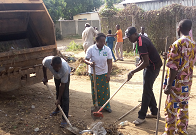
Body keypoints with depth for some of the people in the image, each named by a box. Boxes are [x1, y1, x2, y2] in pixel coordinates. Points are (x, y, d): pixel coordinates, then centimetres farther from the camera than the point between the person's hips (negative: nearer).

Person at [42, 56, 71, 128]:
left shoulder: (65, 69, -45)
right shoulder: (46, 61, -37)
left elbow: (62, 85, -33)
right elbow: (44, 66, -8)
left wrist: (59, 99, -27)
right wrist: (45, 77, 1)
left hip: (65, 75, -4)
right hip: (56, 75, 4)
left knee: (64, 96, -12)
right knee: (58, 92, 17)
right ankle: (58, 109, 42)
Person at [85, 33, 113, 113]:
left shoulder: (107, 50, -7)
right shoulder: (91, 49, -12)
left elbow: (110, 63, -4)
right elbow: (86, 60, -8)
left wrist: (108, 74, -9)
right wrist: (89, 63, -31)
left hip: (104, 73, 2)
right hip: (94, 73, -1)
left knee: (105, 90, 7)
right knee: (95, 91, 6)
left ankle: (106, 106, 25)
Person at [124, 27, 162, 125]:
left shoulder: (141, 43, -25)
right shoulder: (142, 38, 7)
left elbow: (146, 62, -29)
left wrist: (132, 72, -27)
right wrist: (140, 62, 14)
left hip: (153, 67, -11)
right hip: (152, 65, 11)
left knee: (146, 92, -6)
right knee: (148, 90, 16)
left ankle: (142, 116, 2)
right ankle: (154, 112, 27)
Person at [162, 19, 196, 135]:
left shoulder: (177, 44, -20)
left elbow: (173, 68, -21)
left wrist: (168, 86, -15)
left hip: (177, 82, -8)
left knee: (171, 108, 4)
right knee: (183, 107, 17)